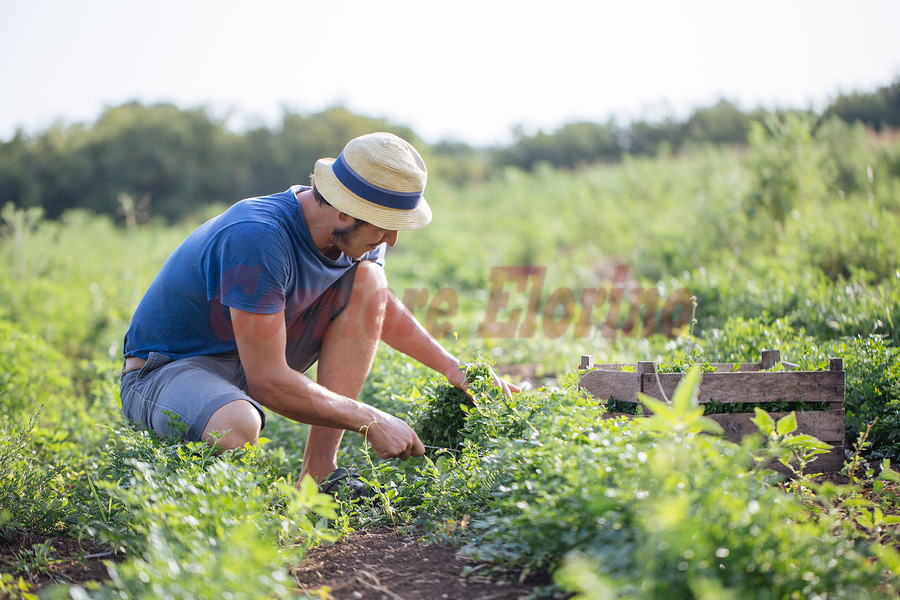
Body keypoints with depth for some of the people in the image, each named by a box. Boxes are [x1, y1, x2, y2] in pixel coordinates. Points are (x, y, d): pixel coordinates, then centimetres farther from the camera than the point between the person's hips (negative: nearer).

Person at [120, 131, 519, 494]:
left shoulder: (351, 235, -5)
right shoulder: (256, 239, -31)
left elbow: (382, 309, 19)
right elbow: (268, 382, -30)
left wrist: (451, 366, 6)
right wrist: (370, 422, -22)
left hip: (249, 364, 9)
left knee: (368, 279, -7)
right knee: (238, 429, -43)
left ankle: (318, 472, -8)